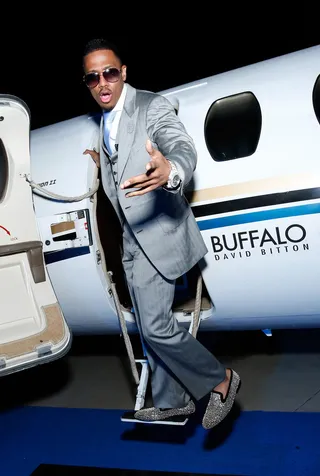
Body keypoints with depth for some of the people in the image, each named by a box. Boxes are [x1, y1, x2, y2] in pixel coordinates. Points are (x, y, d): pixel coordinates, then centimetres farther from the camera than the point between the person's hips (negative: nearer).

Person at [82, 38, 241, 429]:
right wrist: (102, 163, 14)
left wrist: (169, 171, -50)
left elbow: (183, 148, -32)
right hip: (131, 239, 9)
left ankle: (220, 380, 8)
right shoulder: (100, 121, 13)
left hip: (159, 232, -8)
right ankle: (172, 401, 30)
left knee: (155, 325, -13)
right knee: (148, 327, 14)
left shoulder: (153, 106, -11)